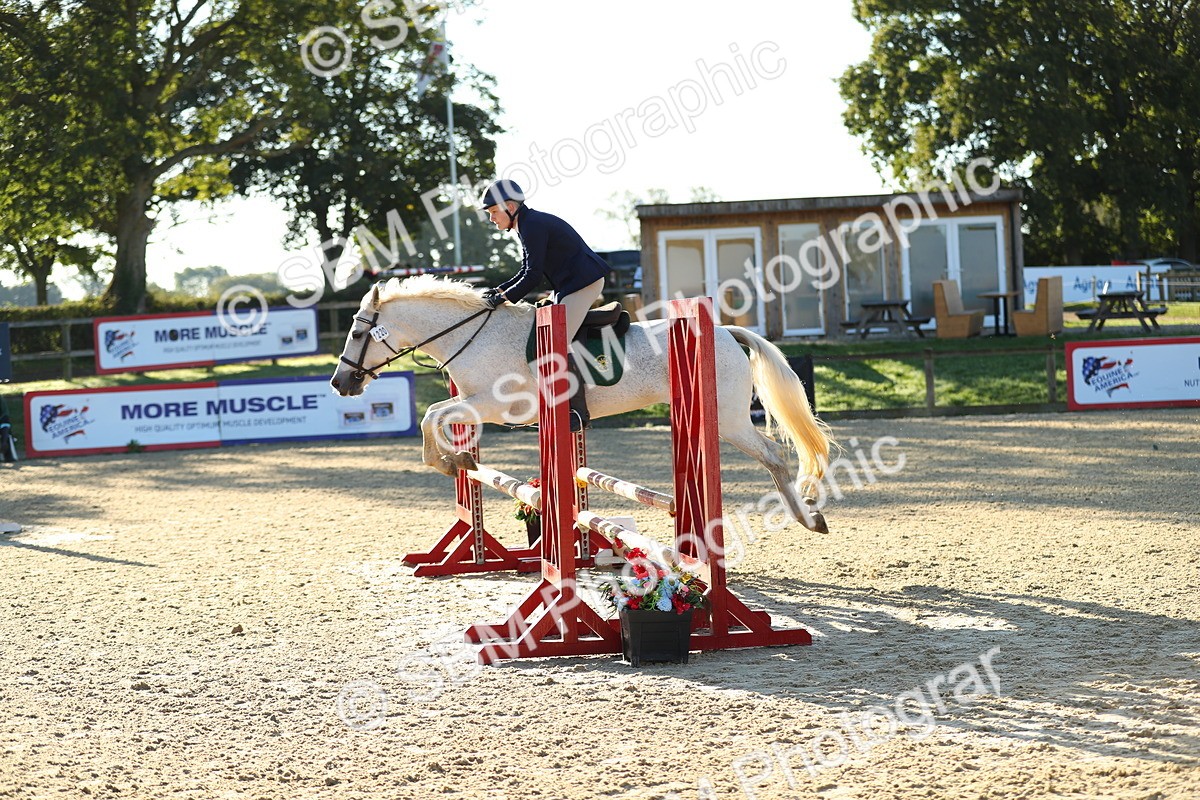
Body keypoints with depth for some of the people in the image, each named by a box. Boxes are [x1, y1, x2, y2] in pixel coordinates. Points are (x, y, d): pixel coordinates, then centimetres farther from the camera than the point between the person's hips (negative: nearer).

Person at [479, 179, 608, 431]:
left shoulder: (533, 225, -17)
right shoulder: (526, 226, 15)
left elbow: (533, 276, -21)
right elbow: (527, 272, 19)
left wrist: (504, 298, -17)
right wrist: (498, 291, 7)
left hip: (583, 282, -11)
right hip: (567, 285, 11)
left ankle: (578, 412, -17)